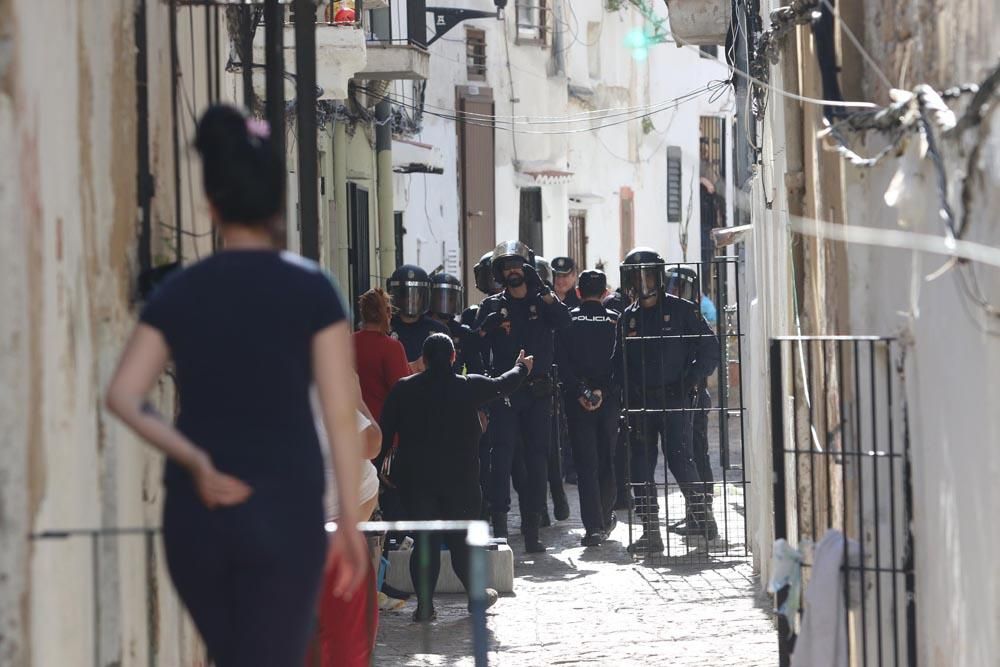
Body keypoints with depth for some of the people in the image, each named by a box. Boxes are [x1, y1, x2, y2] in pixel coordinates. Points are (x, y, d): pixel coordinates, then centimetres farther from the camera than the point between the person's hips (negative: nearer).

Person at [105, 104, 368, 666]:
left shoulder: (178, 292, 4)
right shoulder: (311, 290, -5)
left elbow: (124, 397, -8)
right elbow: (340, 414, -7)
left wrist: (195, 461, -8)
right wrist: (351, 523, -1)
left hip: (195, 515, 3)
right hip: (284, 510, -3)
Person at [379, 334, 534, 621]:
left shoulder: (403, 389, -3)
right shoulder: (469, 387, -5)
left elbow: (385, 433, -1)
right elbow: (503, 385, 15)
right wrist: (521, 368, 36)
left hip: (416, 478, 0)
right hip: (461, 478, 0)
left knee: (424, 541, 3)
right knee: (462, 538, 11)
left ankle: (424, 604, -2)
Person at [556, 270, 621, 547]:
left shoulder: (568, 320, -1)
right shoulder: (615, 320, 0)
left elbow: (562, 362, -8)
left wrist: (580, 392, -9)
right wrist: (602, 390, -9)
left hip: (577, 401, -1)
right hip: (610, 399, 1)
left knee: (586, 463, -1)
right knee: (608, 459, 15)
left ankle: (594, 525, -9)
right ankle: (605, 517, 22)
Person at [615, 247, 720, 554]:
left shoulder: (681, 310, 0)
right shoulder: (628, 317, 12)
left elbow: (710, 350, 0)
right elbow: (619, 363, 15)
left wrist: (688, 383, -7)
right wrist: (631, 391, 0)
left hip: (673, 401, -4)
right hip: (640, 403, 4)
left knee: (680, 460, -11)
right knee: (641, 468, 2)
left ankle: (701, 515, 8)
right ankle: (650, 532, 6)